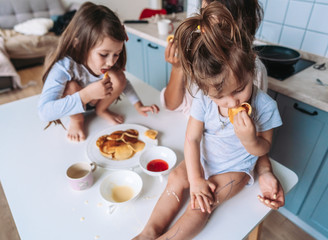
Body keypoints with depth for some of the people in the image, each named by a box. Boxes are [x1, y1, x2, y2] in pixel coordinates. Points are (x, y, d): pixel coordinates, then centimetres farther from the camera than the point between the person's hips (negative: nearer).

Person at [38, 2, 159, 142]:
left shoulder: (107, 62, -25)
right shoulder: (63, 67, -38)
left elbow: (123, 83, -3)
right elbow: (44, 113, -45)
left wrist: (138, 105, -14)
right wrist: (86, 94, -53)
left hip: (94, 99, 3)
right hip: (71, 108, -3)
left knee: (119, 77, -23)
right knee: (71, 86, -36)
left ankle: (101, 110, 4)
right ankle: (76, 120, -3)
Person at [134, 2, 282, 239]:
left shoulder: (264, 106, -23)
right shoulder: (204, 99, -19)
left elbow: (263, 150, -11)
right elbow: (192, 139, -15)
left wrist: (250, 140, -35)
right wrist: (195, 179, -18)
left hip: (236, 168, -3)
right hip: (204, 159, 3)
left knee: (204, 202, -19)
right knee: (177, 178, -15)